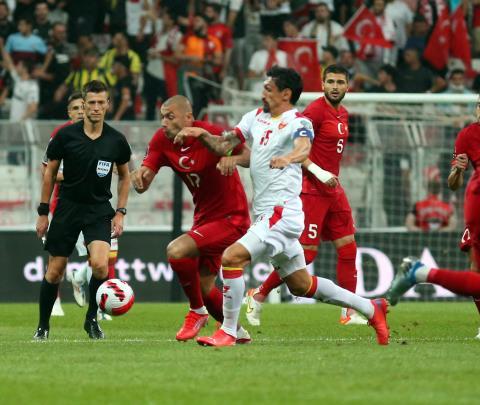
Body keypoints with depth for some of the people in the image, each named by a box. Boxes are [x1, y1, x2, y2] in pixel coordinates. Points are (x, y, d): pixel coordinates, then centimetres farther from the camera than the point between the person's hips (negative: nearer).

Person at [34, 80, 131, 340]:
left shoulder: (116, 141, -3)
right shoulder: (66, 136, -7)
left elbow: (124, 177, 12)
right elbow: (50, 172, 3)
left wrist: (120, 213, 4)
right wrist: (43, 212, 2)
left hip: (99, 210, 0)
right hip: (67, 208, 0)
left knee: (100, 265, -21)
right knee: (55, 270, 1)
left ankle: (92, 319, 1)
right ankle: (43, 326, 19)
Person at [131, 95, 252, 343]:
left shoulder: (211, 134, -22)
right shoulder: (161, 141, -4)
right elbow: (143, 185, -7)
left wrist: (232, 159, -38)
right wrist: (139, 176, -31)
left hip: (230, 217, -8)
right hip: (204, 217, 8)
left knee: (176, 251, -25)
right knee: (204, 287, 13)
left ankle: (197, 312, -6)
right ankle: (237, 332, 36)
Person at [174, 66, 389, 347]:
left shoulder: (298, 122, -11)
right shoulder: (256, 117, 13)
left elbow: (304, 148, -33)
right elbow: (224, 146, 16)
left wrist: (289, 157, -54)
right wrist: (201, 134, -3)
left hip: (283, 213, -9)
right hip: (266, 215, 9)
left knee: (231, 258, -19)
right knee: (301, 285, 16)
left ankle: (228, 332, -11)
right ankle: (371, 309, 27)